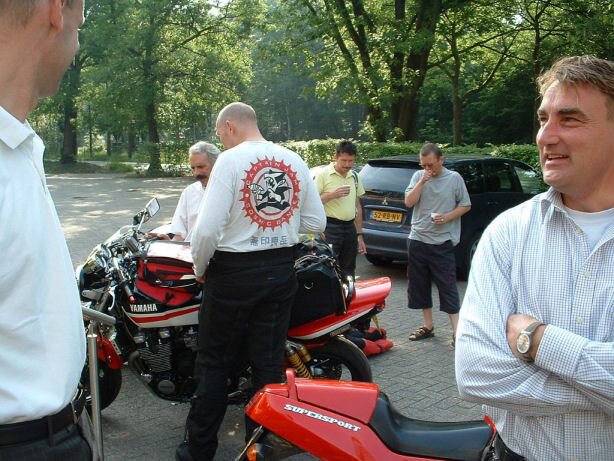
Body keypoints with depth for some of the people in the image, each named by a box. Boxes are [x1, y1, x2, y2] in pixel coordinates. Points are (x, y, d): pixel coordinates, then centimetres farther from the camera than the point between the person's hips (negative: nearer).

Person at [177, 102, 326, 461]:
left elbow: (208, 227, -19)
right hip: (282, 269, 5)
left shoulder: (231, 159, -12)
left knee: (215, 363, 9)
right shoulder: (295, 161, 4)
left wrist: (200, 267, -3)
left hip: (235, 271, -5)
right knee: (270, 362, 13)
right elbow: (317, 222, 6)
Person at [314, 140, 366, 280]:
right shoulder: (323, 174, -6)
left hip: (350, 227, 6)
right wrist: (332, 195, -20)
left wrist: (359, 235, 15)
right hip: (330, 228, -6)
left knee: (348, 274, 11)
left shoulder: (354, 176, 13)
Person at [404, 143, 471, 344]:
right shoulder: (418, 176, 6)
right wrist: (422, 181, -13)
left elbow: (466, 205, 3)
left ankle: (456, 331, -2)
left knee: (448, 287, -5)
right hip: (417, 240, 4)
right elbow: (409, 202, -4)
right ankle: (428, 326, 24)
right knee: (419, 286, 11)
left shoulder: (454, 178, -1)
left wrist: (447, 217, -12)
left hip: (442, 243, -4)